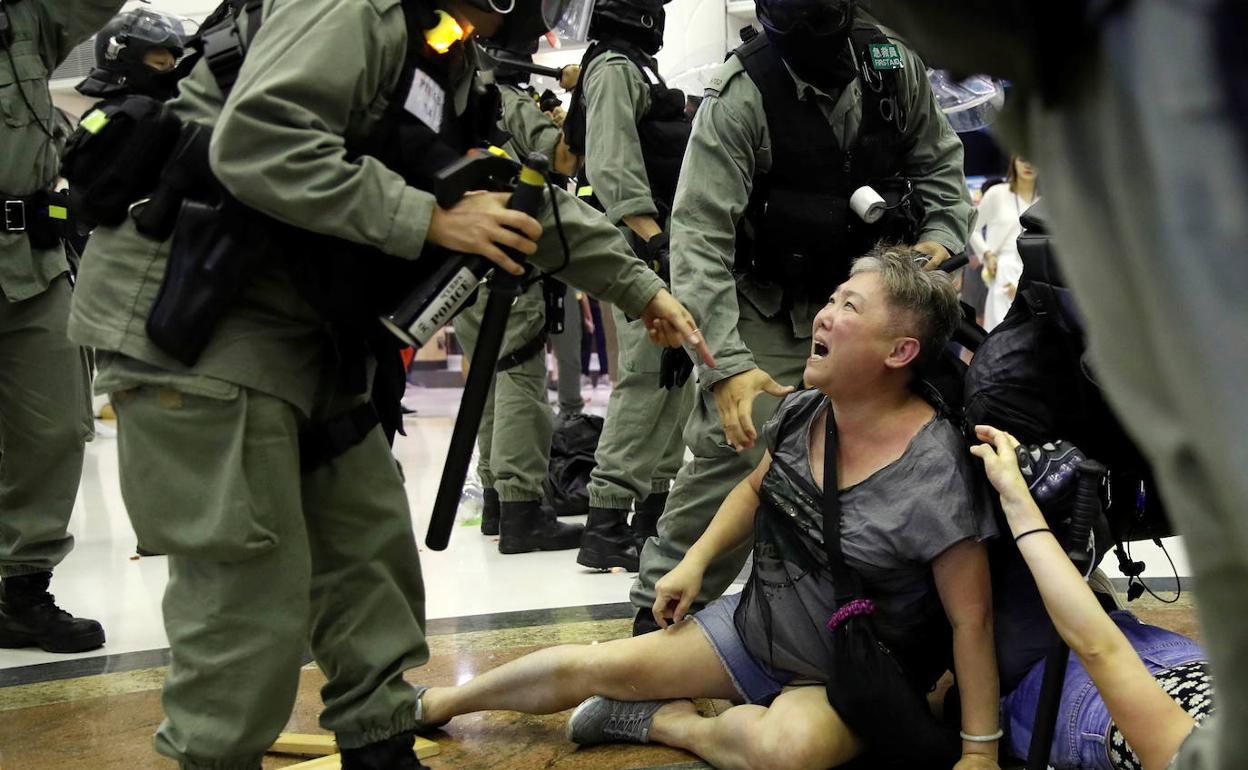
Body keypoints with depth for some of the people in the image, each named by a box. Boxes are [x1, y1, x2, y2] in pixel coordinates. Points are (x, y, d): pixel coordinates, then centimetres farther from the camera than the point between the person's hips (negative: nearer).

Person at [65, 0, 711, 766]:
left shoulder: (457, 70, 14)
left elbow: (534, 196, 21)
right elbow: (255, 143, -29)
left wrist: (642, 289, 21)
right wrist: (429, 219, -25)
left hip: (307, 324, 10)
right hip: (188, 311, -10)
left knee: (371, 545, 12)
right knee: (251, 579, -9)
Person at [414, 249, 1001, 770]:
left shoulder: (935, 473, -27)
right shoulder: (802, 413, -6)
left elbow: (972, 617, -21)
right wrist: (695, 560, 5)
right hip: (753, 624, 6)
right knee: (585, 667, 1)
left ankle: (664, 721, -8)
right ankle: (436, 705, 23)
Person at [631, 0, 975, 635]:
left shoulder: (896, 67, -5)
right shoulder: (741, 95, -21)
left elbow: (938, 165, 12)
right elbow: (700, 234, -26)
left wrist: (939, 237, -9)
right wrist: (725, 364, -34)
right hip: (765, 312, -5)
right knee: (732, 459, -17)